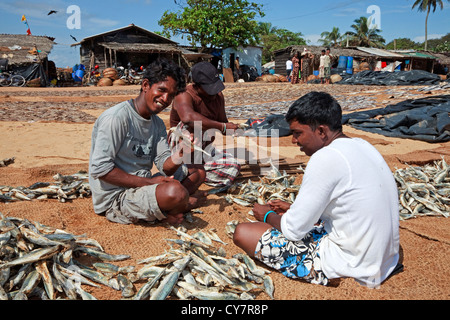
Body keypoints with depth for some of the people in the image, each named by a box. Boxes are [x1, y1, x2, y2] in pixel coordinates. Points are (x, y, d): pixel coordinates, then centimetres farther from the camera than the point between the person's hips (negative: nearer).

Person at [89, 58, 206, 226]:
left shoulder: (158, 124, 10)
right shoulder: (116, 117, -17)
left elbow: (165, 167, 2)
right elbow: (99, 169, -21)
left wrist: (177, 158, -21)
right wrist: (148, 182, -21)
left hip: (142, 185, 9)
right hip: (115, 198, -9)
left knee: (197, 172, 11)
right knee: (176, 191, -32)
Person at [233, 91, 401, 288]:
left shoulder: (327, 158, -23)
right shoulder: (362, 146, 5)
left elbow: (294, 229, -18)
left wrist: (268, 215, 4)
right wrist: (293, 209, 18)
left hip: (354, 270, -9)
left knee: (243, 233, -9)